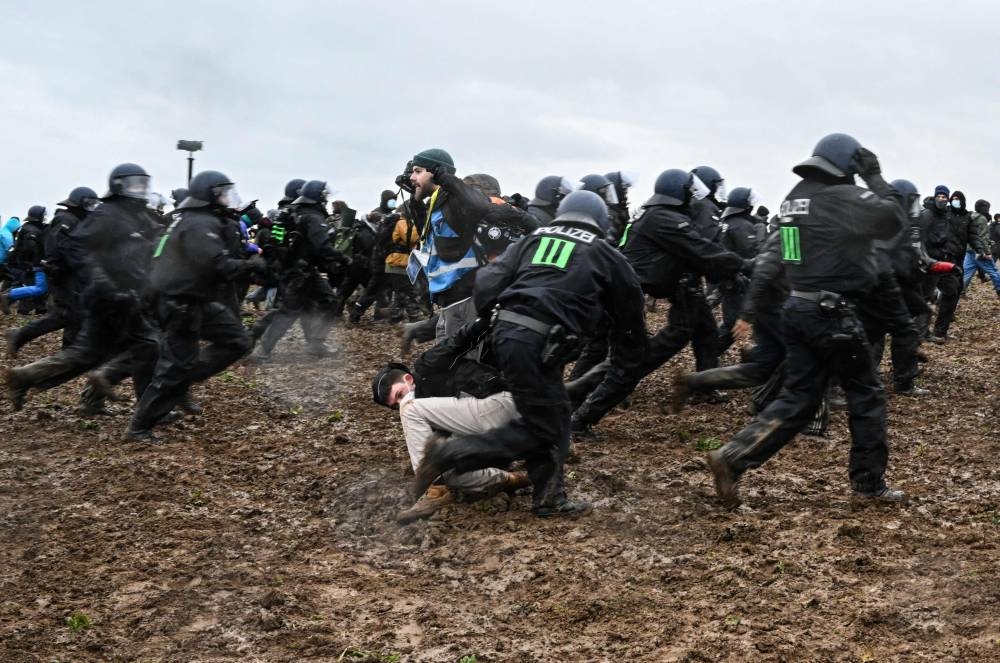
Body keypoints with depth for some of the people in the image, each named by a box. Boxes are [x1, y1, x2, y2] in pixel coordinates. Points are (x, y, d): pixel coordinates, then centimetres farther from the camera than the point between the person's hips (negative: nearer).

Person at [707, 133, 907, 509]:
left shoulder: (795, 198, 13)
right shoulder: (841, 197, -13)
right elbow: (893, 218, -14)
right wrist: (875, 177, -3)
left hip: (798, 308, 8)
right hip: (832, 314, -8)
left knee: (797, 398, 10)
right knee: (866, 396, 7)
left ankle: (732, 458, -2)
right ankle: (868, 486, 15)